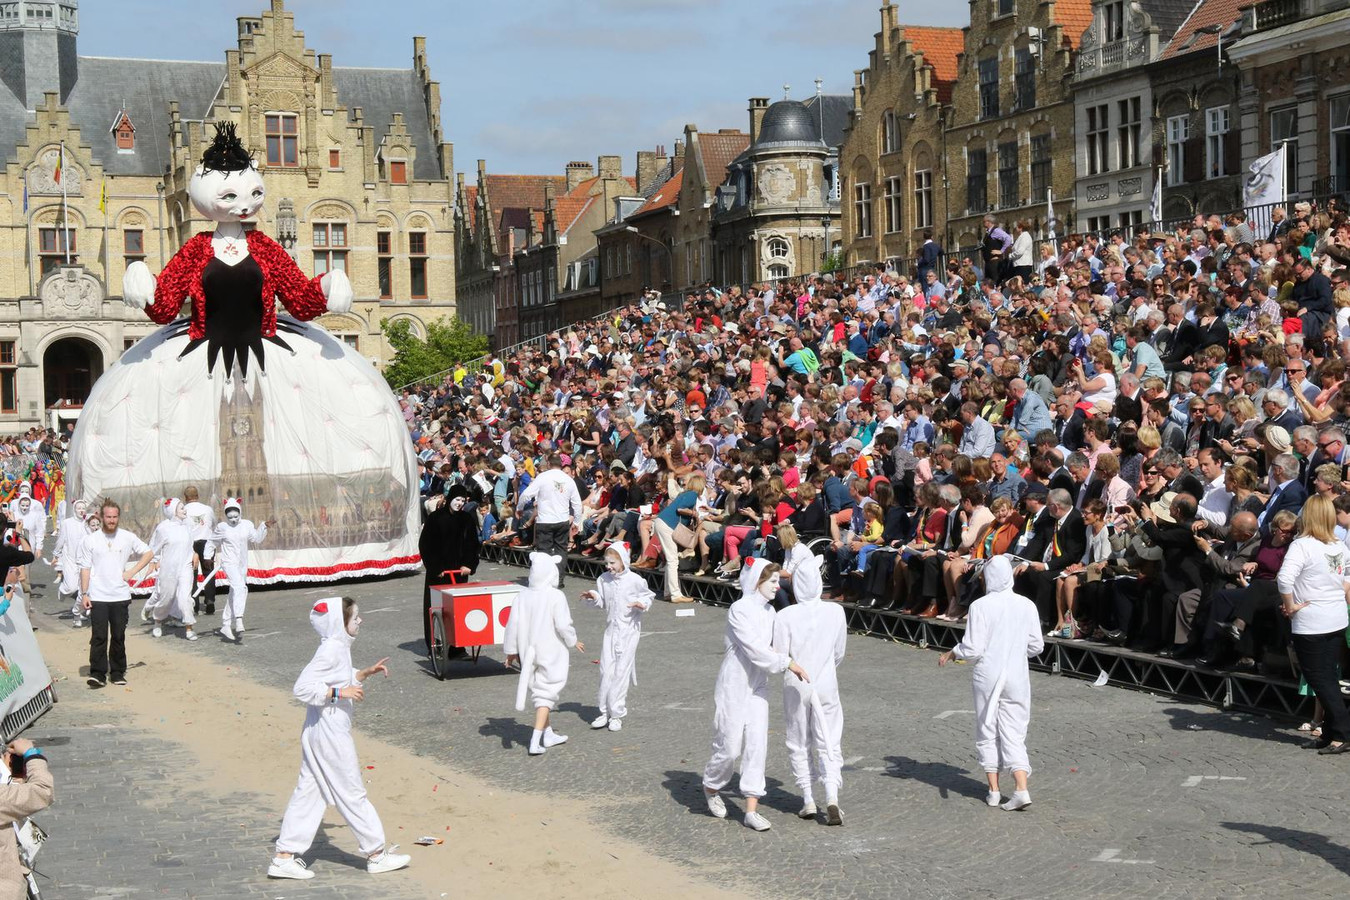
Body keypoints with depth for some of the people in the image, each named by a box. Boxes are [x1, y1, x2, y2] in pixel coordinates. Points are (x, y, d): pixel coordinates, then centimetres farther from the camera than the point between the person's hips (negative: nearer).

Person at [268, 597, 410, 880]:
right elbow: (302, 687, -25)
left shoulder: (338, 647, 10)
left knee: (308, 792, 11)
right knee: (351, 792, 2)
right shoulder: (331, 650, -20)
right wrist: (340, 692, -24)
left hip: (316, 732, 10)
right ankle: (376, 853, 13)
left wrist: (366, 673, 11)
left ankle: (285, 857, 13)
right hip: (330, 732, -10)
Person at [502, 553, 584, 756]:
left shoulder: (522, 596, -4)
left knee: (538, 690, 20)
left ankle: (548, 734, 33)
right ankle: (535, 742, -8)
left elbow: (513, 624, -1)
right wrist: (573, 641, 3)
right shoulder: (556, 597, -17)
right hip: (551, 653, -5)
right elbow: (563, 625, -16)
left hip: (529, 653, 5)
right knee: (546, 694, 1)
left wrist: (511, 650, 10)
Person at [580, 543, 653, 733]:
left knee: (621, 671, -2)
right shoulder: (603, 580, 1)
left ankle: (617, 714, 6)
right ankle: (605, 712, 16)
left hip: (629, 631, -4)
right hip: (611, 629, 4)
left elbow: (648, 595, 4)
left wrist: (641, 603, -16)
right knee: (606, 670, 4)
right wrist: (594, 598, -7)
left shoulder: (635, 580, -11)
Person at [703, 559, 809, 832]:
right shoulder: (739, 610, -16)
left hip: (758, 686, 7)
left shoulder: (769, 611, 7)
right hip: (734, 685, -7)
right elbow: (754, 649, -20)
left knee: (757, 745, 0)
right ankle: (711, 787, 29)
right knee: (729, 747, 0)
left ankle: (751, 810, 2)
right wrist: (788, 663, -18)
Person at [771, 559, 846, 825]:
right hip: (826, 685, 1)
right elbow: (839, 653, 3)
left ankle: (808, 800, 14)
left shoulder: (785, 616, -14)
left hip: (796, 687, -1)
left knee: (799, 744, 13)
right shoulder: (836, 611, -6)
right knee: (829, 744, 6)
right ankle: (832, 798, -10)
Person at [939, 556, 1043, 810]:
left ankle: (994, 790, 15)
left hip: (987, 677, -3)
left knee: (987, 732, 12)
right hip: (1017, 678, 3)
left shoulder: (981, 606, -13)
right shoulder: (1027, 605, -1)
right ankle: (1021, 789, -7)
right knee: (1014, 734, 7)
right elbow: (1036, 646, 6)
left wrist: (951, 654, 6)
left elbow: (972, 650, -13)